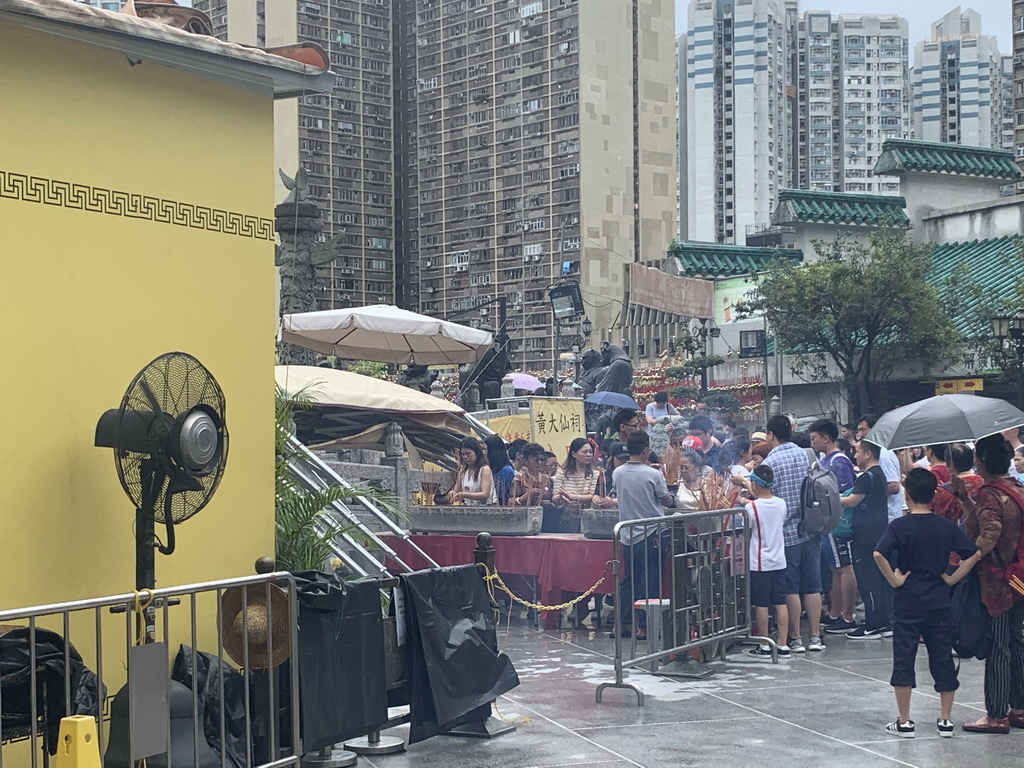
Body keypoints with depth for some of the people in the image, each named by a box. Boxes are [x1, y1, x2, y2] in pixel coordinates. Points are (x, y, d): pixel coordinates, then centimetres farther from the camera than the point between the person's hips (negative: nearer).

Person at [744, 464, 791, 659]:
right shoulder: (781, 504, 0)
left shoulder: (751, 507, -15)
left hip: (759, 563, -5)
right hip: (779, 561, 5)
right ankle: (782, 644, 11)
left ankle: (764, 646, 8)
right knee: (780, 603, 8)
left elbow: (746, 530, -6)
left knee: (761, 604, 3)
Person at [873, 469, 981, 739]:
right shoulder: (946, 527, 1)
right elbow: (974, 554, -2)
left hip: (908, 604, -3)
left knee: (903, 661, 4)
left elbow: (878, 555, -24)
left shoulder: (900, 526, -9)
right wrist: (952, 578, 1)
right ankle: (945, 719, 15)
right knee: (943, 660, 11)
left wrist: (894, 580, -12)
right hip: (939, 603, 3)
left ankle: (904, 722, 6)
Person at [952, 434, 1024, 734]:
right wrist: (965, 497, 10)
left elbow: (989, 535, -30)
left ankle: (996, 716, 4)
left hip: (996, 582, -9)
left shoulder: (989, 494, -18)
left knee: (997, 650, -2)